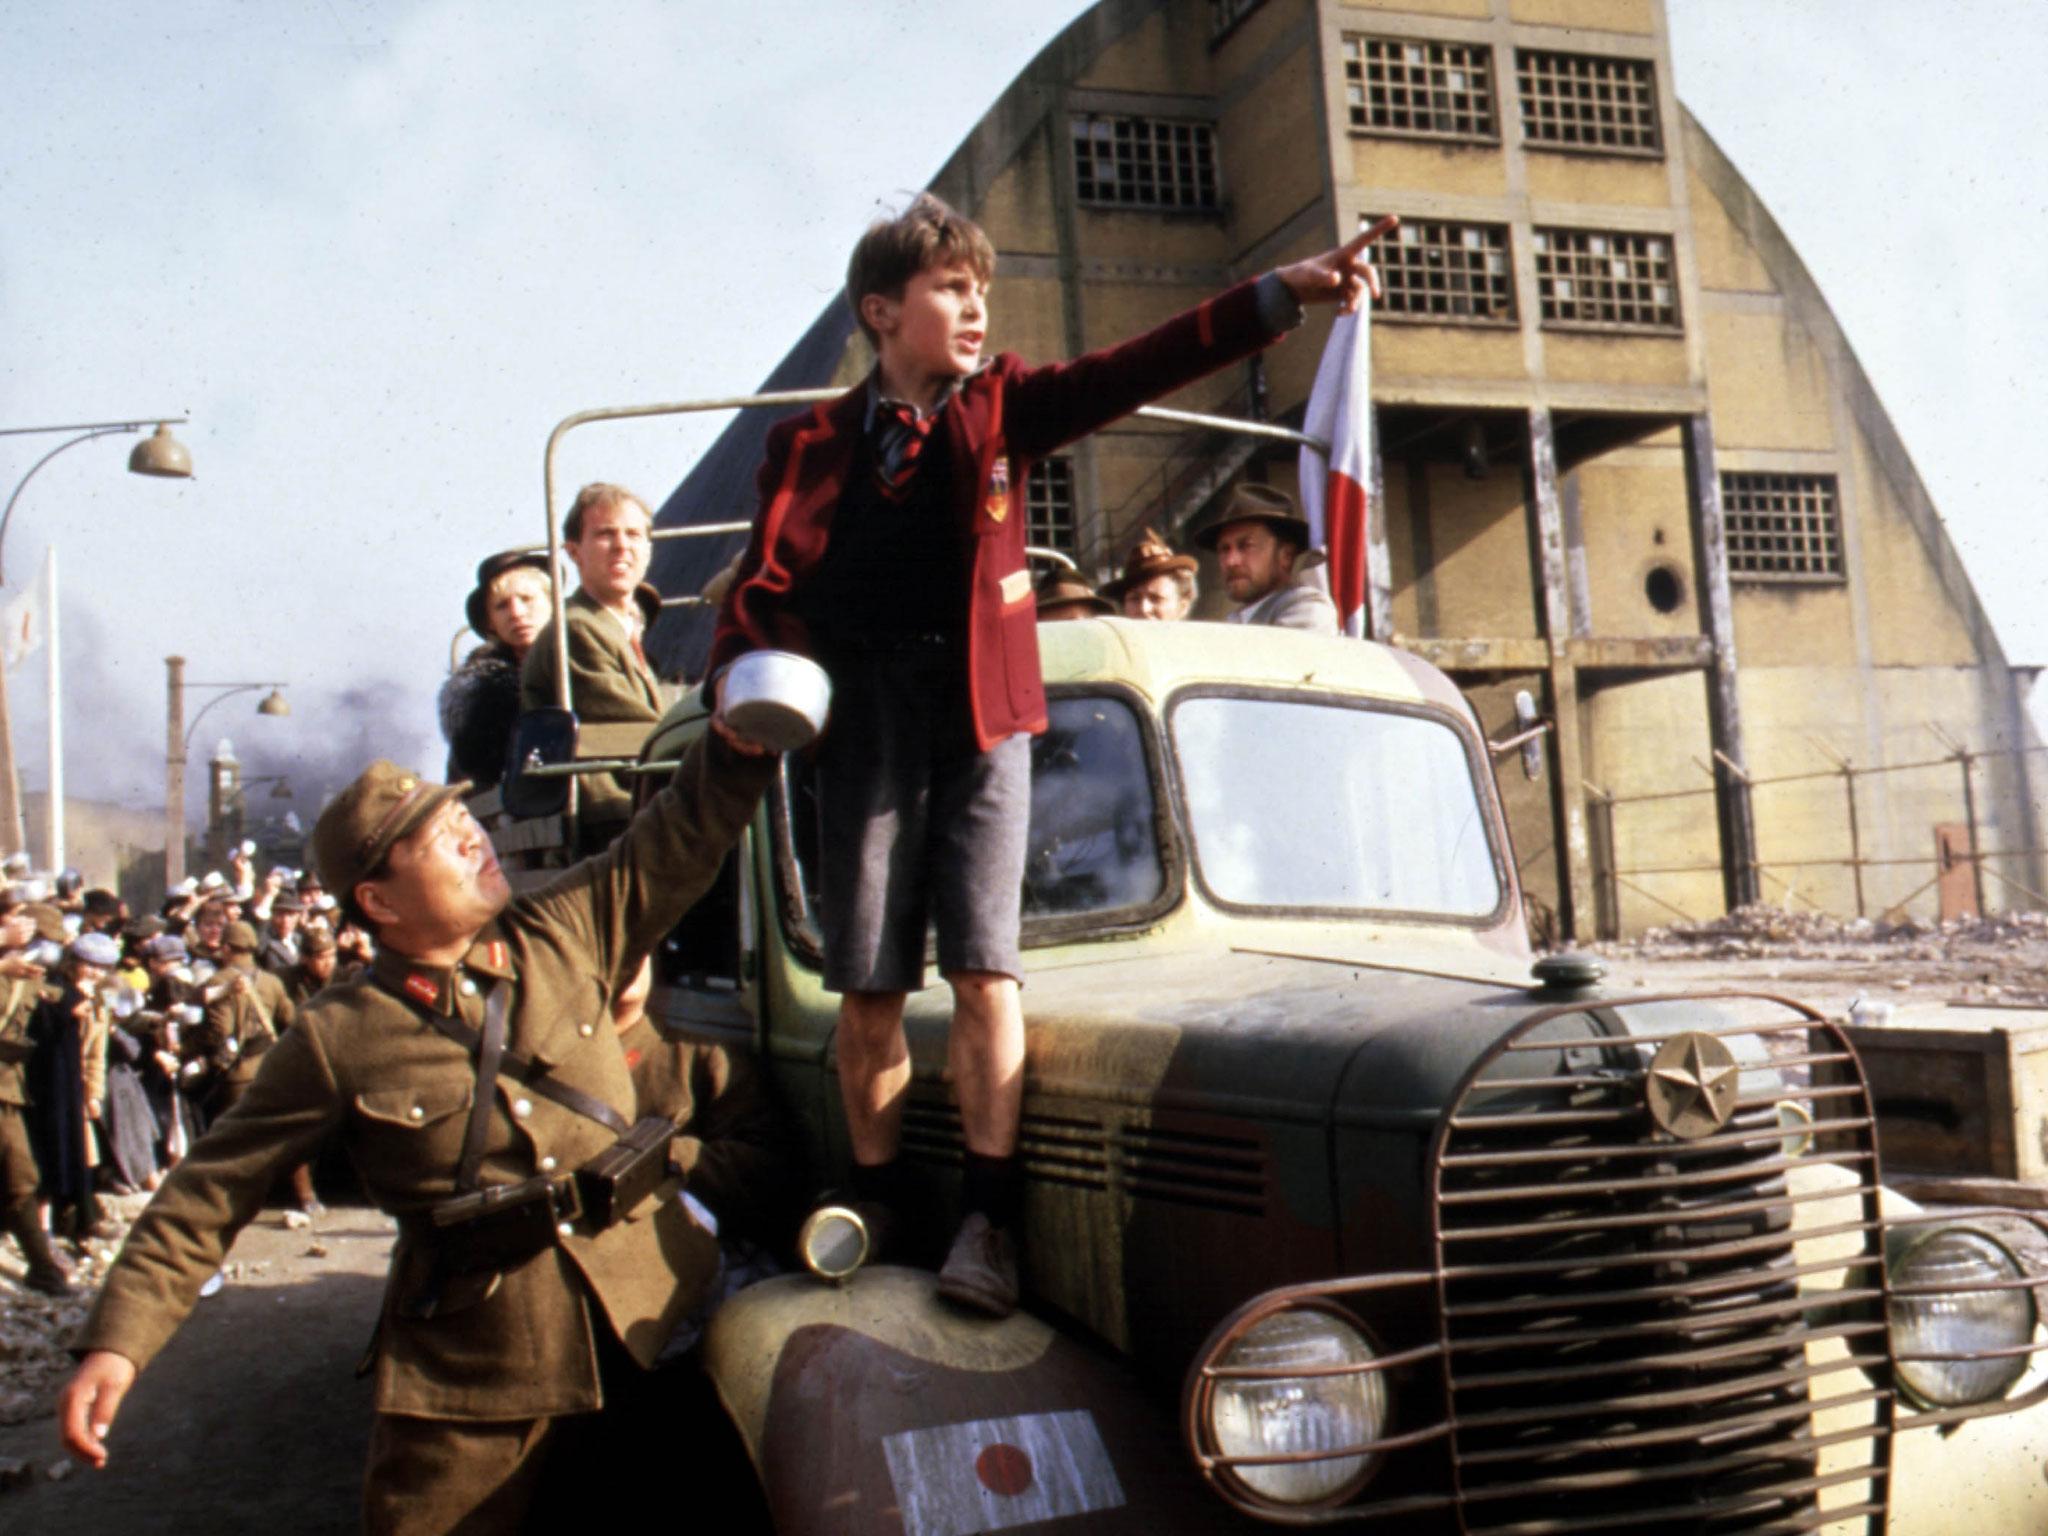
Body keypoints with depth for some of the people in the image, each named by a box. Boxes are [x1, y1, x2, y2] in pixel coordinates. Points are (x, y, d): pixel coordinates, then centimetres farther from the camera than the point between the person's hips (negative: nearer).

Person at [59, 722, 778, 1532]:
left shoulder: (565, 933, 2)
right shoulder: (335, 1039, -6)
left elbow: (688, 826, 3)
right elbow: (210, 1191, -4)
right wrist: (115, 1343, -13)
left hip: (652, 1319, 3)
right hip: (473, 1369, -2)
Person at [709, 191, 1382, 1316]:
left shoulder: (1000, 407, 11)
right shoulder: (813, 442, 8)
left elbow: (1134, 372, 0)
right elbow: (765, 586, 4)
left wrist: (1282, 295, -11)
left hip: (982, 715, 0)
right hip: (864, 720, 0)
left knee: (983, 965, -7)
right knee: (867, 983, 2)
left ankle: (988, 1215, -4)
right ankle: (874, 1204, 14)